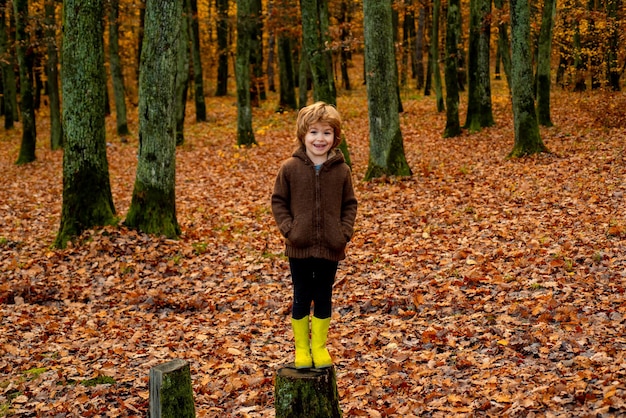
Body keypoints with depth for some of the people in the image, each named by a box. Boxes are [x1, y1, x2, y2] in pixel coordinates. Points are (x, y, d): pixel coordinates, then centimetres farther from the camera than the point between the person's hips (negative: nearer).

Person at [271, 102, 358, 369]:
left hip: (330, 247, 1)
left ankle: (319, 346, 27)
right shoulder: (290, 168, -6)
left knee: (324, 298, 13)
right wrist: (288, 229, -10)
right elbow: (278, 201, 1)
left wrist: (345, 233, -5)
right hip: (300, 247, -1)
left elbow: (349, 204, 6)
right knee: (302, 298, 10)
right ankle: (301, 348, 24)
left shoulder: (341, 170, -2)